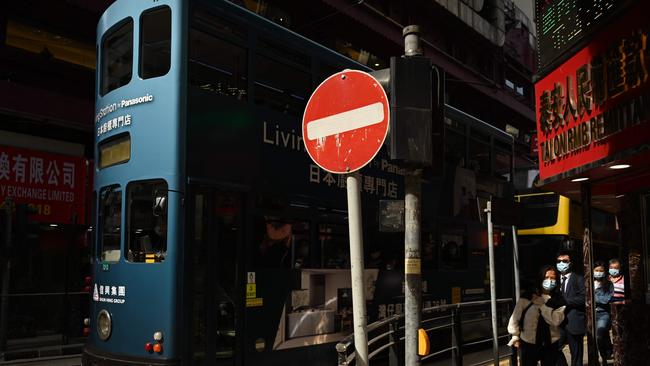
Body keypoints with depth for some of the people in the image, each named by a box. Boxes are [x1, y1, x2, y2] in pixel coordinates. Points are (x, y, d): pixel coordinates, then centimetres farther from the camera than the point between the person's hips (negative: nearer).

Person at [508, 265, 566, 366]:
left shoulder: (559, 300, -3)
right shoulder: (527, 297, -6)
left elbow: (556, 320, -18)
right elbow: (515, 316, 2)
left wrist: (541, 305, -17)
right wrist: (515, 335, 4)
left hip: (550, 345, 1)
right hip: (528, 344, -1)